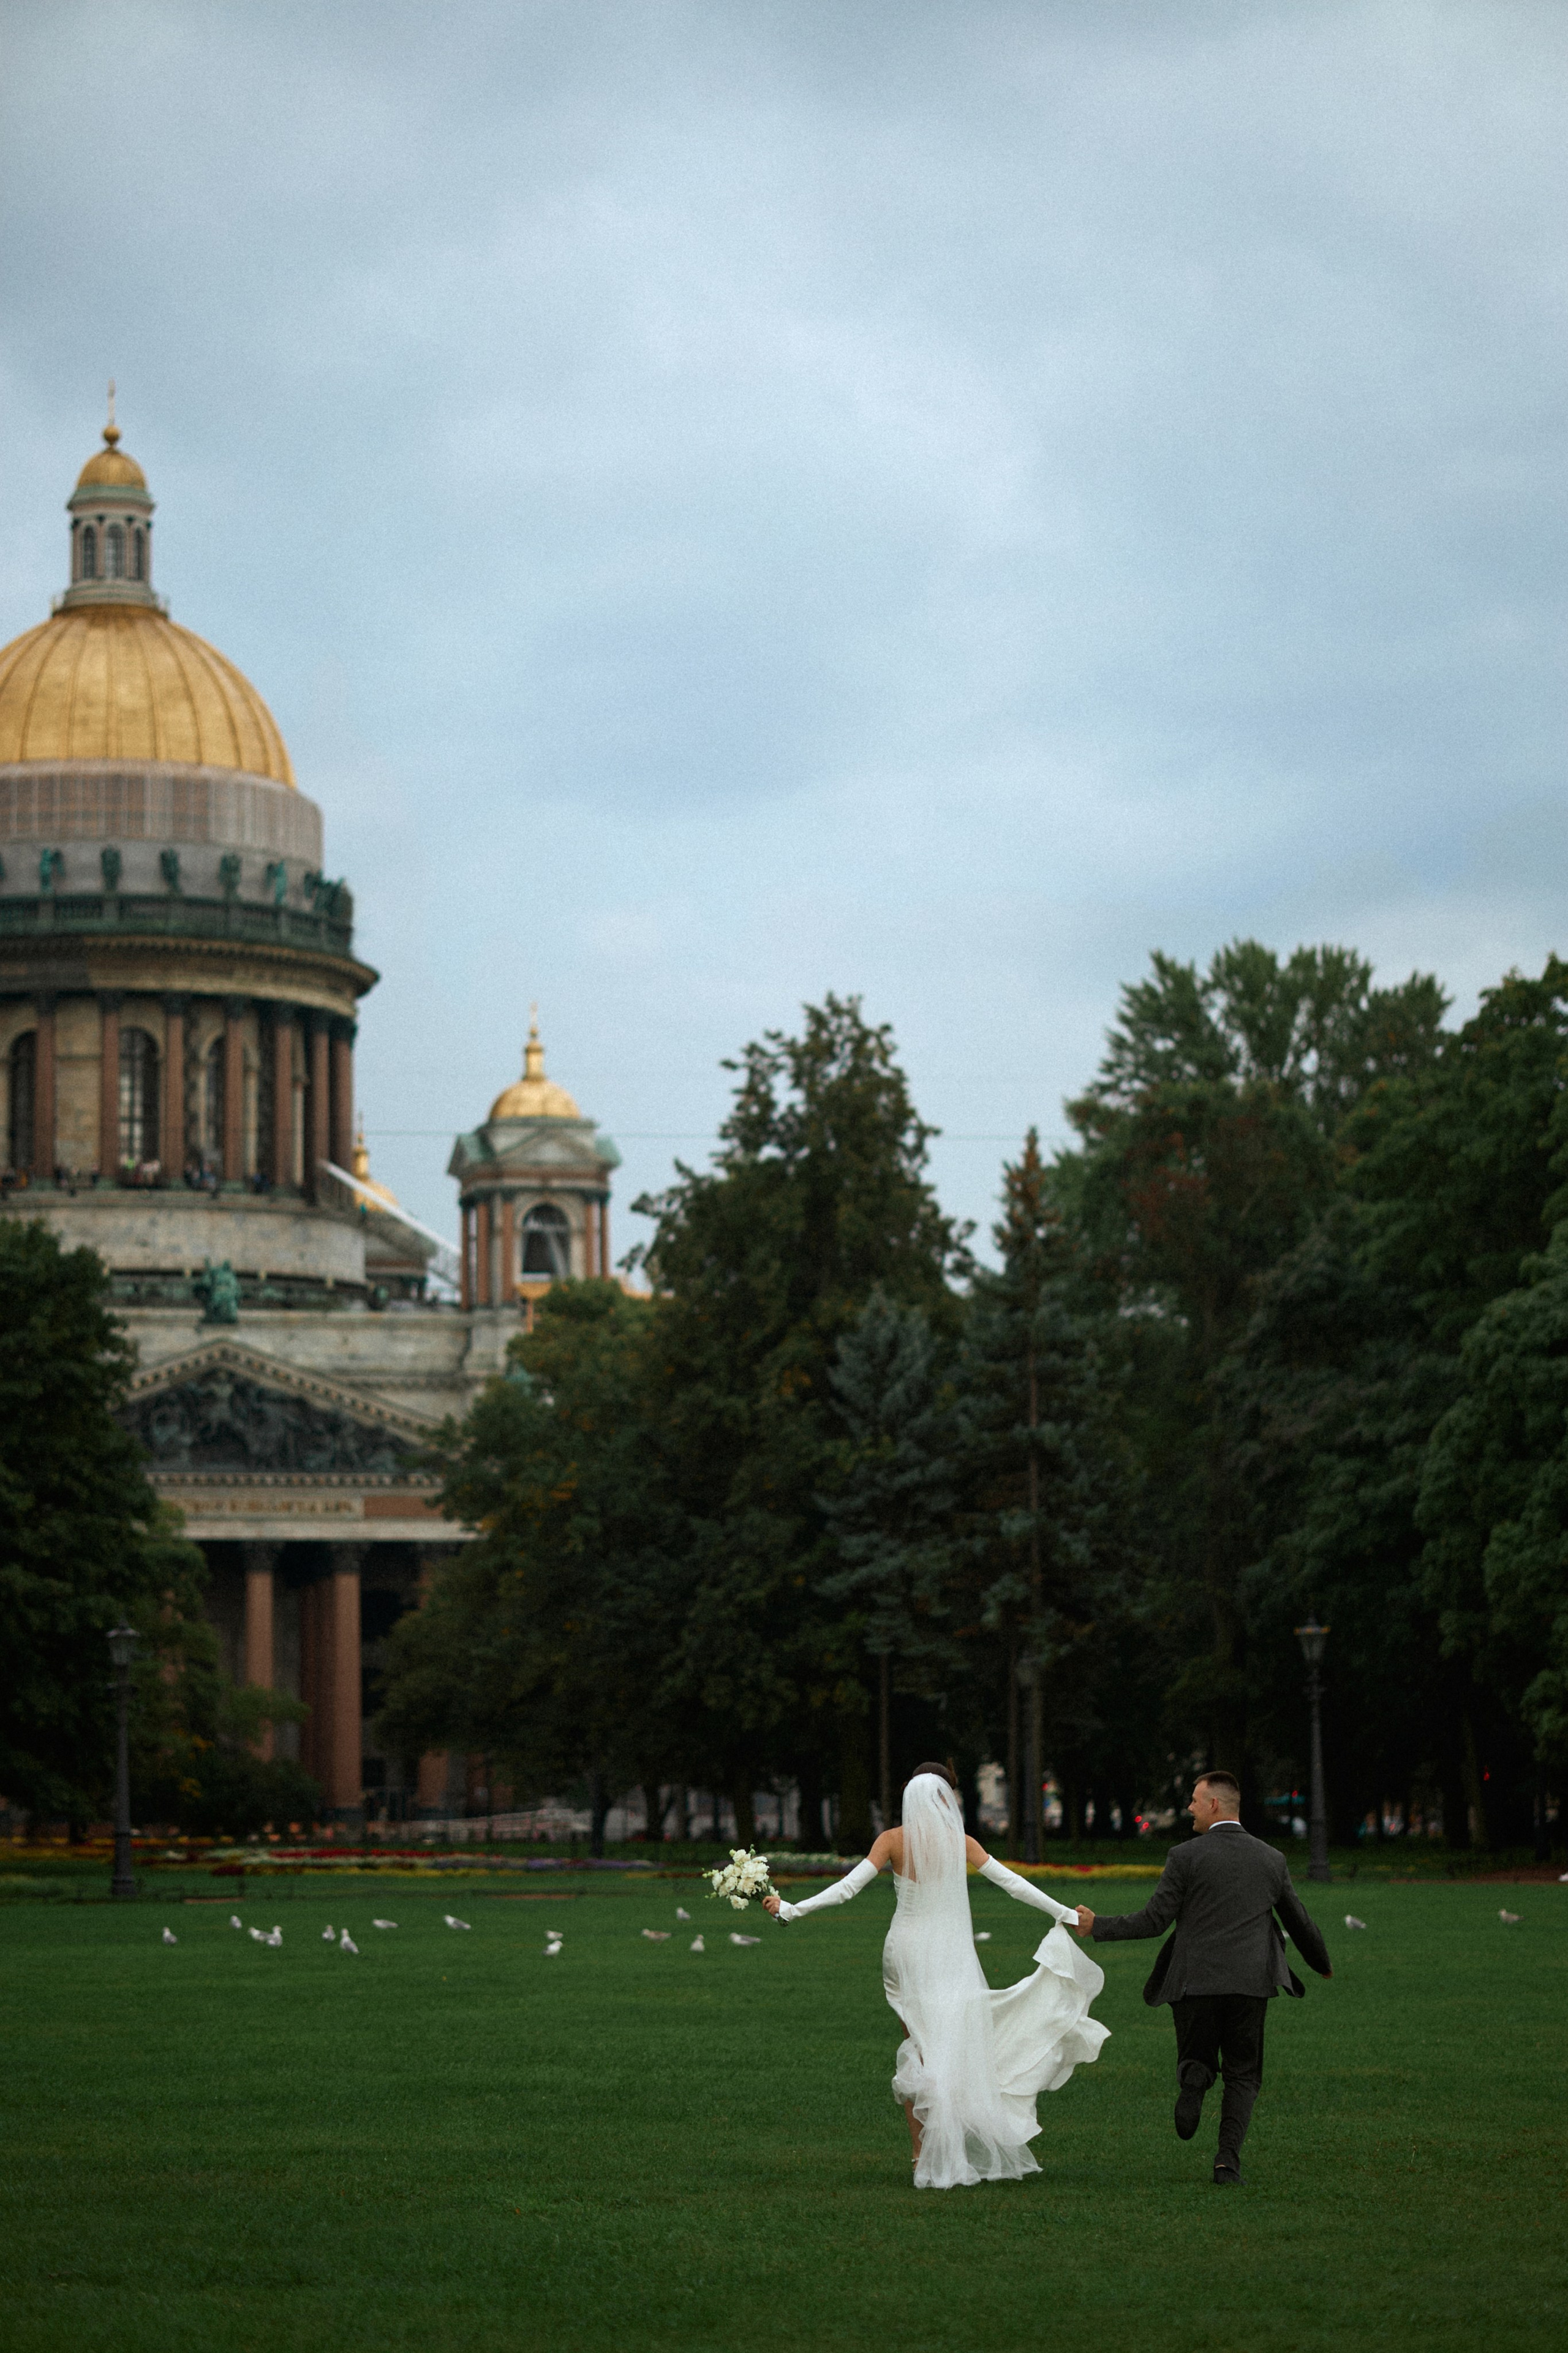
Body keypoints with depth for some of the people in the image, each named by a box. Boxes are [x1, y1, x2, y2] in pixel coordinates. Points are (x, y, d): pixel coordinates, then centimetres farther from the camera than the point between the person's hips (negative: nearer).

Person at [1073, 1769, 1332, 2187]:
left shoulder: (1186, 1857, -2)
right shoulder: (1272, 1860, 9)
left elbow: (1153, 1921, -4)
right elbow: (1300, 1922, 19)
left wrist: (1097, 1926, 9)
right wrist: (1322, 1964, 38)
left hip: (1194, 1981, -2)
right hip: (1250, 1983, 2)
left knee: (1197, 2058, 16)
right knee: (1242, 2076, 11)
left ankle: (1194, 2078, -22)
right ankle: (1228, 2160, -8)